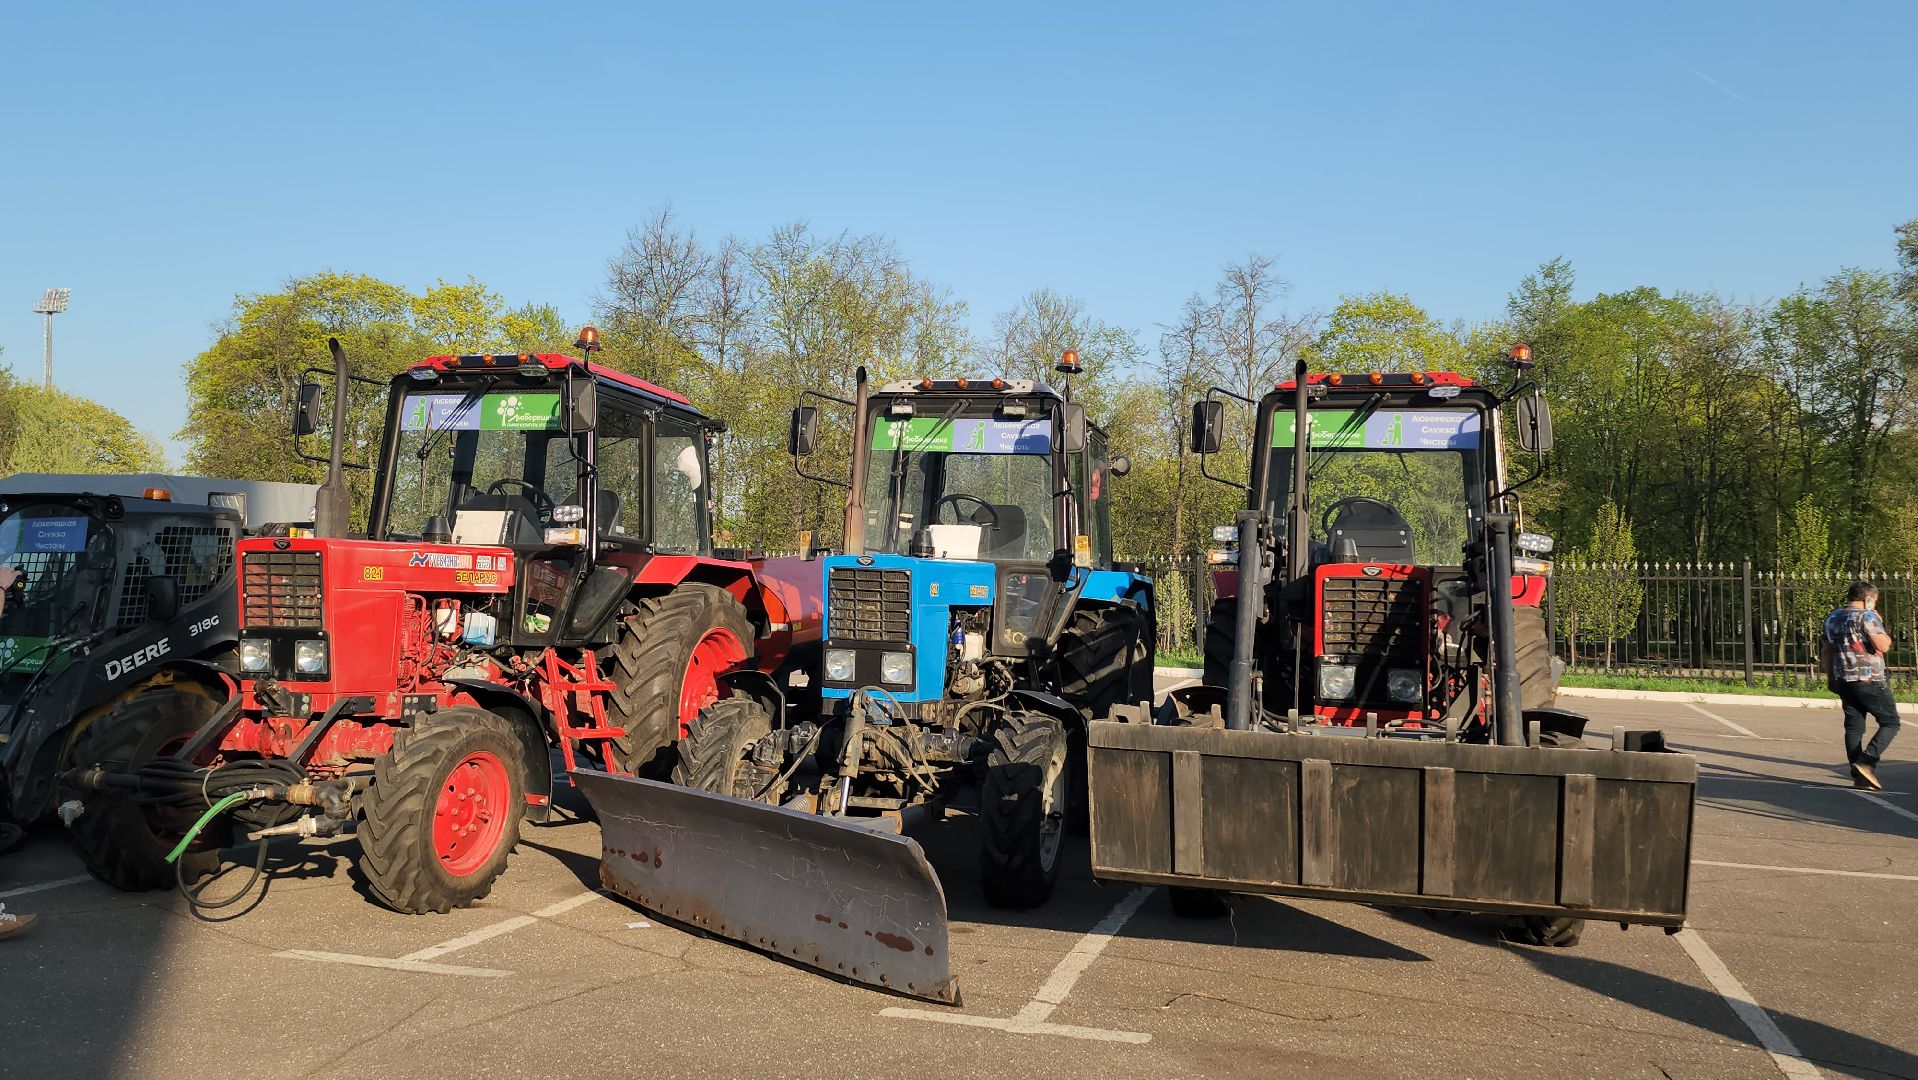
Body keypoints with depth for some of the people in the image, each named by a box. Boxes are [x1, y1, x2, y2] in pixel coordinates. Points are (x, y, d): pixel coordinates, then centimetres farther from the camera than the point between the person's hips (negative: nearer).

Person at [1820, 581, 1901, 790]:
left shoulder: (1831, 618, 13)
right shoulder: (1867, 616, -10)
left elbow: (1826, 651, 18)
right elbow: (1883, 646, -18)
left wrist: (1831, 678, 25)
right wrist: (1885, 635, 2)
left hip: (1844, 681, 7)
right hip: (1870, 680, -7)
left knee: (1854, 727, 8)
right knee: (1890, 722, 2)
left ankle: (1859, 777, 7)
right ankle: (1866, 762, -14)